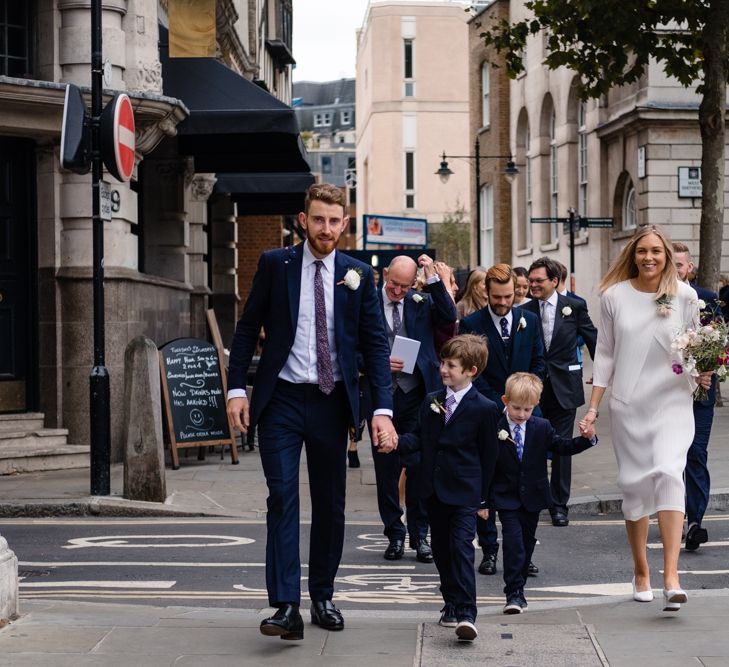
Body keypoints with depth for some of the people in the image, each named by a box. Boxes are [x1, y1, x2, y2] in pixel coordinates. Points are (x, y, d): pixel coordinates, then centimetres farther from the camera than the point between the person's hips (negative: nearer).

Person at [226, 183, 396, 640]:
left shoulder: (358, 275, 2)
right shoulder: (275, 265, 0)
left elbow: (376, 343, 0)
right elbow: (248, 328, 4)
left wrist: (383, 408, -10)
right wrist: (237, 388, -5)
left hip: (331, 402, 2)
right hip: (281, 400, -2)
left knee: (331, 505, 10)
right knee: (283, 499, -10)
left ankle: (323, 597, 24)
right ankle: (287, 607, -14)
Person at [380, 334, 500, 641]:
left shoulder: (485, 409, -7)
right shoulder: (431, 401, 9)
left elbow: (488, 456, -3)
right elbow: (419, 437, 10)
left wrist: (483, 499, -1)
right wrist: (398, 442, -13)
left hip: (464, 492, -6)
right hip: (433, 489, 6)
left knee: (462, 547, -14)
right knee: (441, 549, 13)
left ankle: (465, 614, -18)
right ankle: (451, 603, 28)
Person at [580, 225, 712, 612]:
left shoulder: (684, 296, 0)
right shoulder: (615, 296, 2)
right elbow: (605, 354, 7)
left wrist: (701, 374, -9)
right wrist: (593, 407, 5)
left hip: (673, 401, -1)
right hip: (628, 405, 1)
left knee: (668, 474, -19)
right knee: (635, 485, 5)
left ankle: (671, 576, -22)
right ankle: (640, 572, 21)